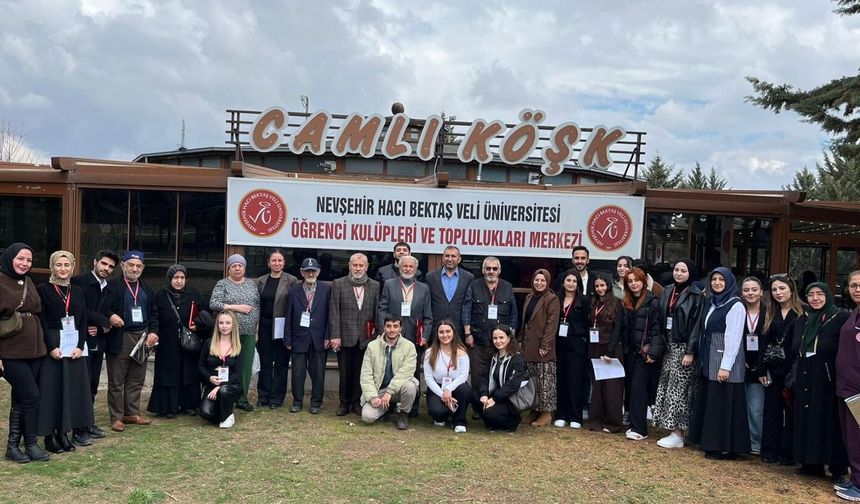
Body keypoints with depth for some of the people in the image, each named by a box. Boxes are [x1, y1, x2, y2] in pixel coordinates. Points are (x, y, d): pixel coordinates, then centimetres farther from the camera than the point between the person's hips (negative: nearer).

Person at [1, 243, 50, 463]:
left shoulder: (28, 282, 12)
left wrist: (42, 343, 13)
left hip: (33, 349, 7)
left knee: (21, 398, 10)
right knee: (31, 396, -7)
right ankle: (31, 444, 7)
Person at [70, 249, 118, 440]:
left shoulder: (110, 289, 14)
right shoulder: (79, 281, -7)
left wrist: (99, 328, -7)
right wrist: (105, 321, -12)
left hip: (98, 342, 6)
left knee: (92, 385, 9)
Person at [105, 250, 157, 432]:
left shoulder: (146, 289, 14)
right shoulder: (113, 286, -5)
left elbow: (153, 312, 15)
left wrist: (153, 332, 3)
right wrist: (111, 316, -24)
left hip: (142, 337, 5)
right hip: (120, 339, -5)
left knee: (136, 381, 12)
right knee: (116, 381, 4)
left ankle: (132, 414, 22)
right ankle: (116, 417, 11)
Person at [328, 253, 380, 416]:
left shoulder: (375, 286, 6)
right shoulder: (338, 284, 2)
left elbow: (377, 312, 5)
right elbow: (334, 312, -3)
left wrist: (377, 335, 0)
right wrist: (335, 336, -9)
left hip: (366, 338, 1)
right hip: (345, 337, -1)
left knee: (361, 372, 6)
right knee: (344, 372, 7)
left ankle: (356, 403, 19)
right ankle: (344, 403, 20)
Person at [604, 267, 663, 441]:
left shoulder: (653, 302, -6)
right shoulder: (626, 303, 11)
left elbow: (656, 329, -11)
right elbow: (618, 328, 9)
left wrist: (653, 352, -19)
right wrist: (610, 352, 6)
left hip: (645, 352, -6)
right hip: (629, 351, 6)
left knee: (638, 388, -8)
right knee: (630, 387, 7)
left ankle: (639, 429, -3)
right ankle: (634, 424, 15)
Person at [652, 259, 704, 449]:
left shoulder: (696, 296, -8)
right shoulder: (668, 292, 11)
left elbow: (696, 325, -13)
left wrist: (690, 352, -17)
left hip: (683, 347, -7)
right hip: (669, 346, 7)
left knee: (678, 389, -4)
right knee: (667, 387, 7)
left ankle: (678, 435, 3)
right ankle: (673, 431, 14)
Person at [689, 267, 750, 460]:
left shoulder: (735, 306, -10)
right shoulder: (712, 303, 13)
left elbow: (733, 338, -16)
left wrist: (725, 366, -20)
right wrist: (703, 360, 11)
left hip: (724, 361, -8)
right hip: (708, 361, 8)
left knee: (723, 404, -3)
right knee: (708, 402, 12)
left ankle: (726, 448, 4)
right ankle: (710, 444, 21)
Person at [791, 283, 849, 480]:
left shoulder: (841, 317, -4)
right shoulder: (803, 320, 13)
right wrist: (793, 379, 12)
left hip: (828, 379, -6)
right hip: (805, 380, 6)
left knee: (830, 421, -1)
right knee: (806, 420, 8)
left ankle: (837, 467, 9)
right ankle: (812, 464, 18)